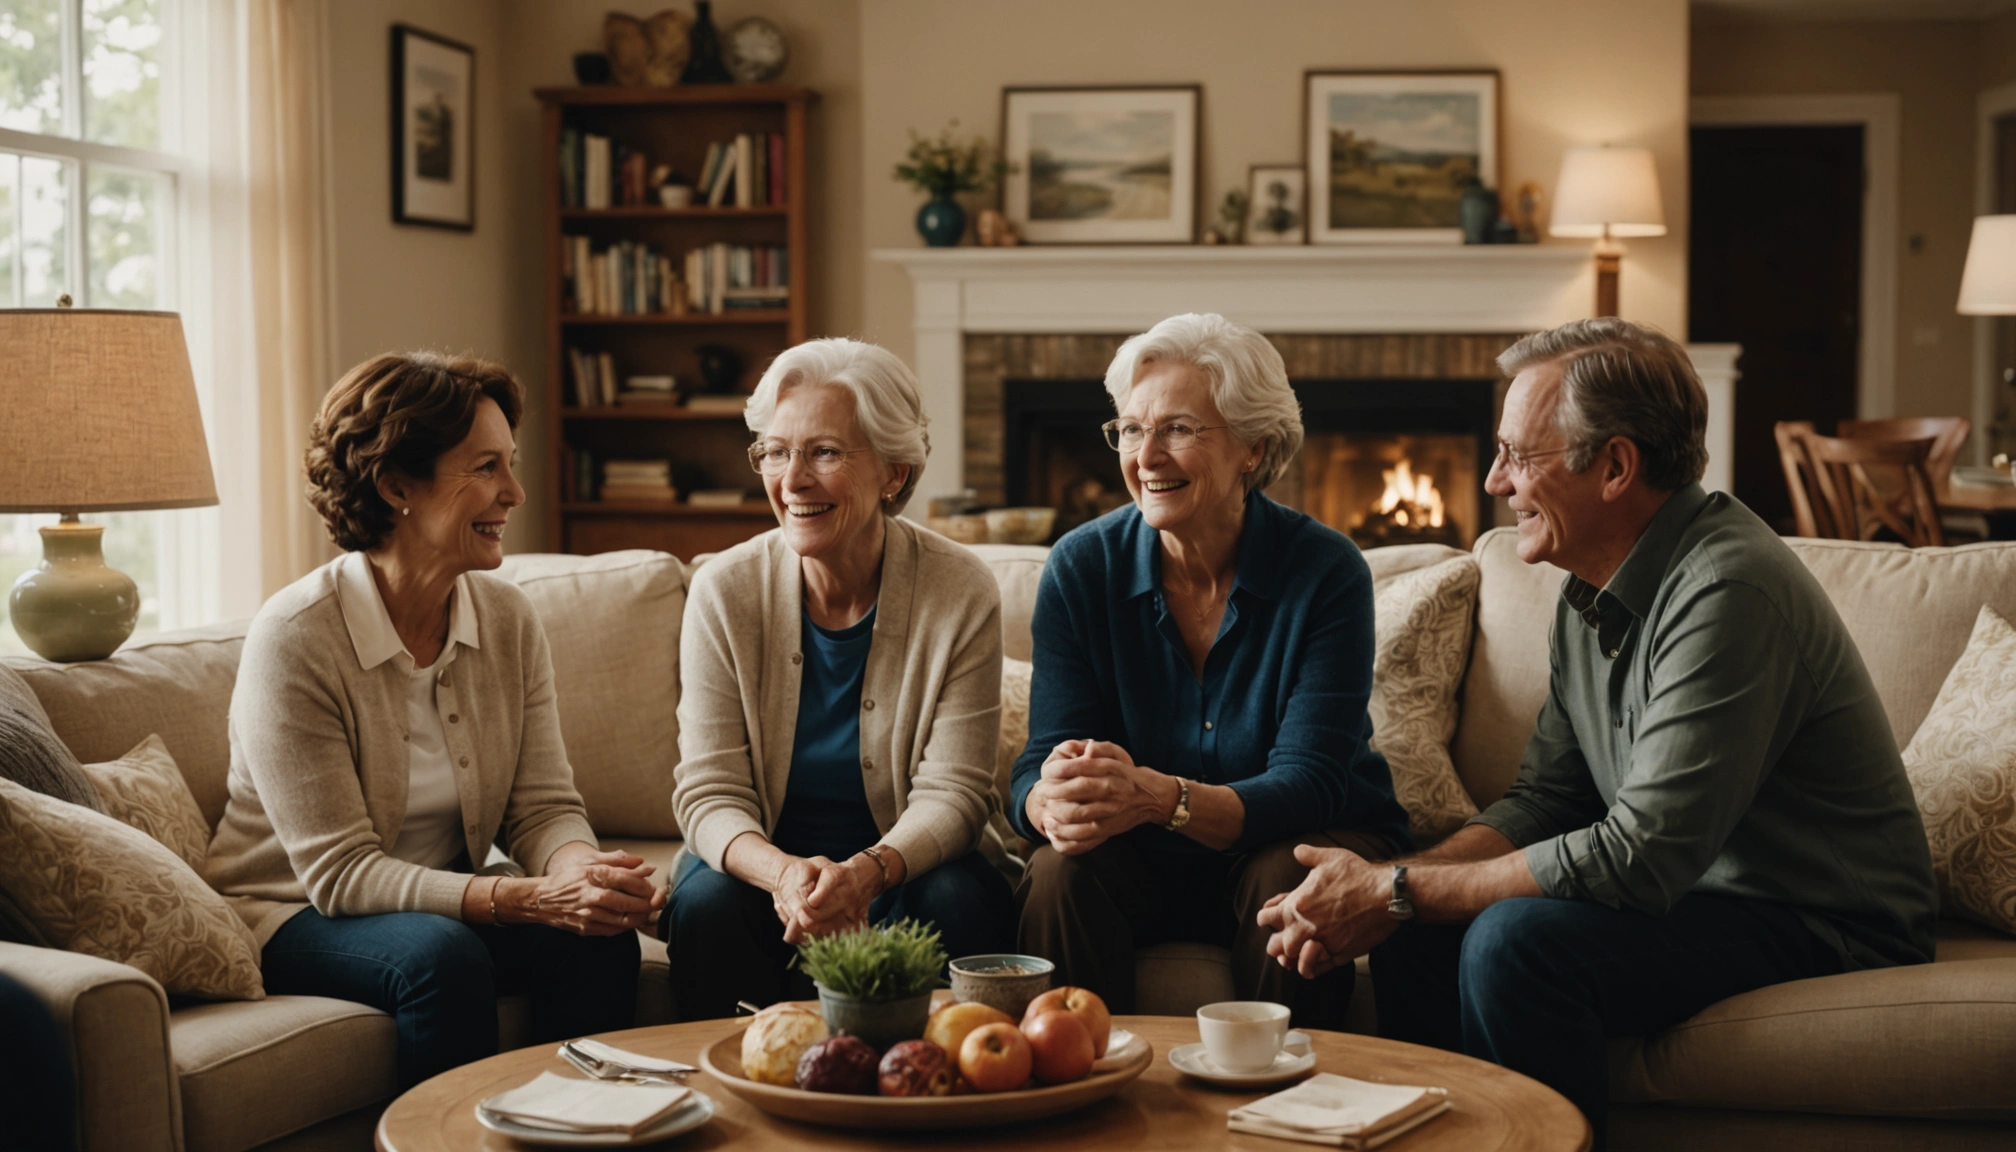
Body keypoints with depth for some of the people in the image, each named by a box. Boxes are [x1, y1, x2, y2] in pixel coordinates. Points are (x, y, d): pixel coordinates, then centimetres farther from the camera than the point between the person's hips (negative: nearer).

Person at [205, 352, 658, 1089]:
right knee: (440, 955, -34)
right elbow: (341, 874, -23)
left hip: (442, 900, 5)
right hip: (292, 914, -5)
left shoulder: (508, 620, -2)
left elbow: (545, 805, -3)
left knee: (597, 937, -22)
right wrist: (529, 899, -33)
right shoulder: (293, 638, -20)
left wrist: (579, 870, -28)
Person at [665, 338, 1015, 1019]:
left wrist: (866, 872, -34)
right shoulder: (724, 592, -7)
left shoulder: (961, 593, -10)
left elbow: (951, 792, -12)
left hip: (906, 865, -1)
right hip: (764, 862, 1)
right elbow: (709, 791, -10)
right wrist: (783, 873, -32)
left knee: (960, 901, -31)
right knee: (706, 903, -29)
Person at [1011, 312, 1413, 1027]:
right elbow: (1041, 763, -11)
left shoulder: (1327, 573, -14)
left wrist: (1158, 797, -41)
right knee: (1063, 872, -28)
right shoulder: (1081, 568, -6)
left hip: (1307, 840, -1)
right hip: (1148, 860, 2)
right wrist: (1055, 802, -38)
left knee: (1291, 880, -33)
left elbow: (1308, 786, -22)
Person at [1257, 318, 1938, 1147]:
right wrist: (1383, 891, -10)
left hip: (1821, 926, -8)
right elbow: (1545, 802, 8)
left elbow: (1636, 859, -28)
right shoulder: (1593, 590, 5)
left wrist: (1398, 892, -20)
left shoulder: (1726, 589, -25)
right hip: (1693, 891, 9)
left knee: (1517, 940, -28)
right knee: (1415, 939, -6)